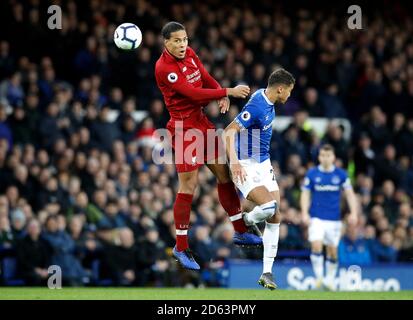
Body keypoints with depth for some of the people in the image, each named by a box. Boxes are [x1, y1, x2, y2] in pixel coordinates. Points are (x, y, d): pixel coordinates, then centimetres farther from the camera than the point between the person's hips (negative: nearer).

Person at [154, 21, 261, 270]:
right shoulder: (164, 68, -20)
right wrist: (229, 91, -24)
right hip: (185, 127, -8)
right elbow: (194, 93, -25)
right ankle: (181, 248, 3)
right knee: (188, 186, -7)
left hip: (202, 121, 8)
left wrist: (223, 97, -9)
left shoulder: (190, 54, 4)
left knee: (225, 173, 13)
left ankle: (240, 232, 26)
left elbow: (206, 78, 11)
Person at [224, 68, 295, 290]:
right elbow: (229, 131, -28)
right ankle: (246, 222, 8)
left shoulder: (268, 101, 7)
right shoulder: (257, 107, -22)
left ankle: (267, 272, 6)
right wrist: (234, 161, -39)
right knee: (268, 207, -27)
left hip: (263, 164, 9)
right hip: (246, 167, -9)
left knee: (275, 218, 2)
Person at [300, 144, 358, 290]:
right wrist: (305, 213, -11)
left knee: (332, 251, 6)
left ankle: (330, 280, 22)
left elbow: (350, 194, 2)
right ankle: (319, 277, -8)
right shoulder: (312, 174, 0)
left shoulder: (341, 174, 1)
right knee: (316, 245, -19)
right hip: (316, 218, -1)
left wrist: (353, 213, -11)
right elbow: (305, 194, 1)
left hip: (334, 218, 1)